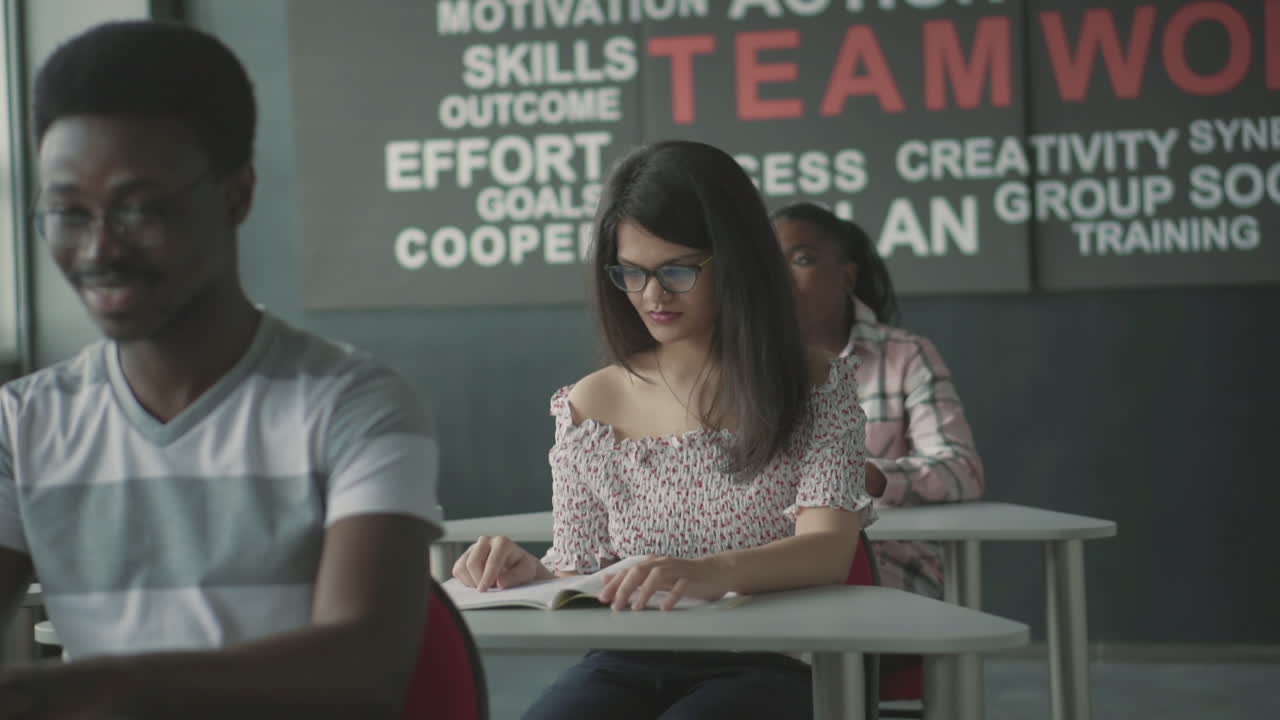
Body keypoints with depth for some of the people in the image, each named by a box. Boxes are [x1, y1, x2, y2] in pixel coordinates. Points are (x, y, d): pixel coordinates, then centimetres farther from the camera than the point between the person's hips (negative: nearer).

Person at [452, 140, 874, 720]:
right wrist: (531, 574, -14)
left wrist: (715, 573, -35)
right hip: (628, 664, 2)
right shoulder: (591, 408, 9)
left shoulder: (813, 387, 2)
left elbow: (829, 549, -13)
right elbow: (579, 575, 12)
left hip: (764, 665, -2)